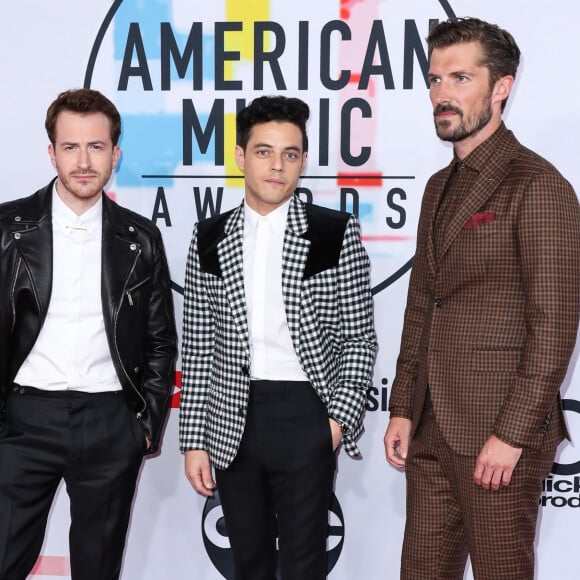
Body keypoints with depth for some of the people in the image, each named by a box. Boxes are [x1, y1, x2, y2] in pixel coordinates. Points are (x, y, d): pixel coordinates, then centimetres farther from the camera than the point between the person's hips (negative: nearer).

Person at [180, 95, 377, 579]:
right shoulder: (209, 239, 6)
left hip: (306, 417, -3)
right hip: (232, 419, 3)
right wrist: (194, 440, 3)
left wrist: (340, 417, -10)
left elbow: (359, 338, 1)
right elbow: (197, 348, 6)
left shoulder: (337, 233, -1)